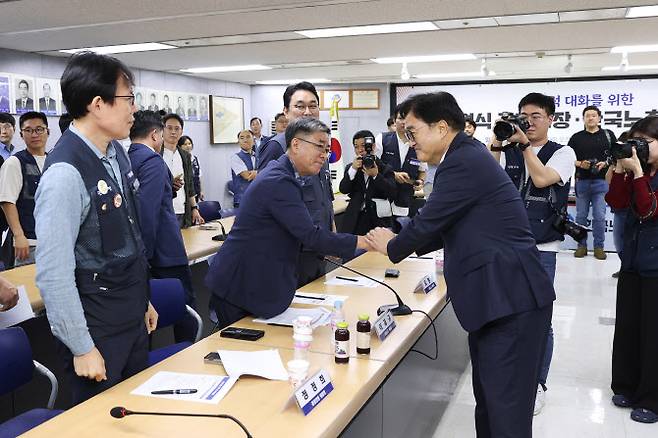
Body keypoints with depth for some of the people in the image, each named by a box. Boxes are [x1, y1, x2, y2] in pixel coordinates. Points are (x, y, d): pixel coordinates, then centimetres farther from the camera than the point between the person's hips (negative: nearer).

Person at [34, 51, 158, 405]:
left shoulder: (116, 152, 2)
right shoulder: (65, 173, -24)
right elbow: (54, 274, -22)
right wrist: (82, 348, -16)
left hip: (133, 318, 8)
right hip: (97, 327, -8)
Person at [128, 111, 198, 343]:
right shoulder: (152, 160, -15)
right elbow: (147, 209, -23)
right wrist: (147, 253, -18)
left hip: (138, 252, 9)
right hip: (164, 250, -9)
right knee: (186, 306, 3)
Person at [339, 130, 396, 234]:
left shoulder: (385, 169, 2)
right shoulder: (350, 168, 9)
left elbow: (392, 192, -10)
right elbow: (343, 189, -4)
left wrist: (376, 175, -22)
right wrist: (353, 169, -17)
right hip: (356, 219, 1)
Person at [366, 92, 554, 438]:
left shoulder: (463, 162, -16)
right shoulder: (468, 156, 15)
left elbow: (428, 222, -13)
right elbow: (444, 225, 22)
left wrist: (391, 246, 5)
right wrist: (402, 241, 15)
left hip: (511, 301, -10)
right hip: (499, 297, 10)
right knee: (489, 401, 19)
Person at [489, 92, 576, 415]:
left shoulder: (563, 153, 3)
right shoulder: (508, 152, 9)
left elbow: (541, 179, -15)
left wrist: (524, 143, -11)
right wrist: (496, 145, -12)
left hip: (541, 249, -2)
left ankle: (537, 384, 19)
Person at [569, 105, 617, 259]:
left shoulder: (608, 135, 8)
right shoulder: (576, 137, 8)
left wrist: (605, 163, -11)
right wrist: (580, 164, -12)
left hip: (601, 181, -1)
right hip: (582, 181, 1)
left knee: (599, 216, -2)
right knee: (581, 216, 6)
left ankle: (599, 247, 7)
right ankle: (581, 246, 15)